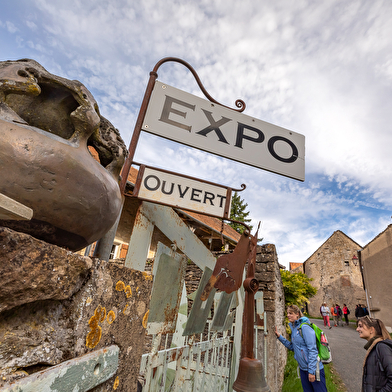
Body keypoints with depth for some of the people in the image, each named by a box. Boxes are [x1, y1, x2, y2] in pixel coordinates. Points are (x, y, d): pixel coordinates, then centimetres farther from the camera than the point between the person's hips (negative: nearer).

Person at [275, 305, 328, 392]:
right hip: (302, 368, 8)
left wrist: (311, 371, -21)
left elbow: (312, 350, -21)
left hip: (314, 368, -8)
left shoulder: (305, 327, -19)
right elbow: (292, 347, 13)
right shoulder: (294, 328, 7)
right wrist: (279, 336, 6)